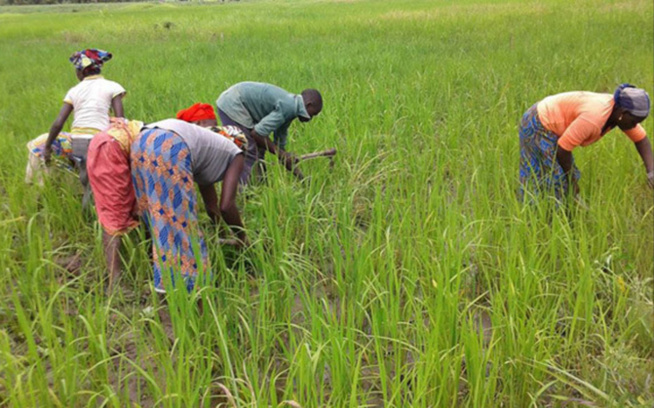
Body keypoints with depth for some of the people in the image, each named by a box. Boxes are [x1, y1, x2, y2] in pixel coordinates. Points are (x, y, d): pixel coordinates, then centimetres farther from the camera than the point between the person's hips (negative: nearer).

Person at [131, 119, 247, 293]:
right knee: (181, 220, -3)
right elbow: (226, 206, 7)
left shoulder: (210, 149, 37)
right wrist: (242, 238, 21)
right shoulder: (235, 154, 18)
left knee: (160, 219, 16)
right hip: (169, 147, -8)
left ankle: (167, 282, 22)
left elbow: (212, 207, 42)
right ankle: (188, 286, 0)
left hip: (141, 143, 8)